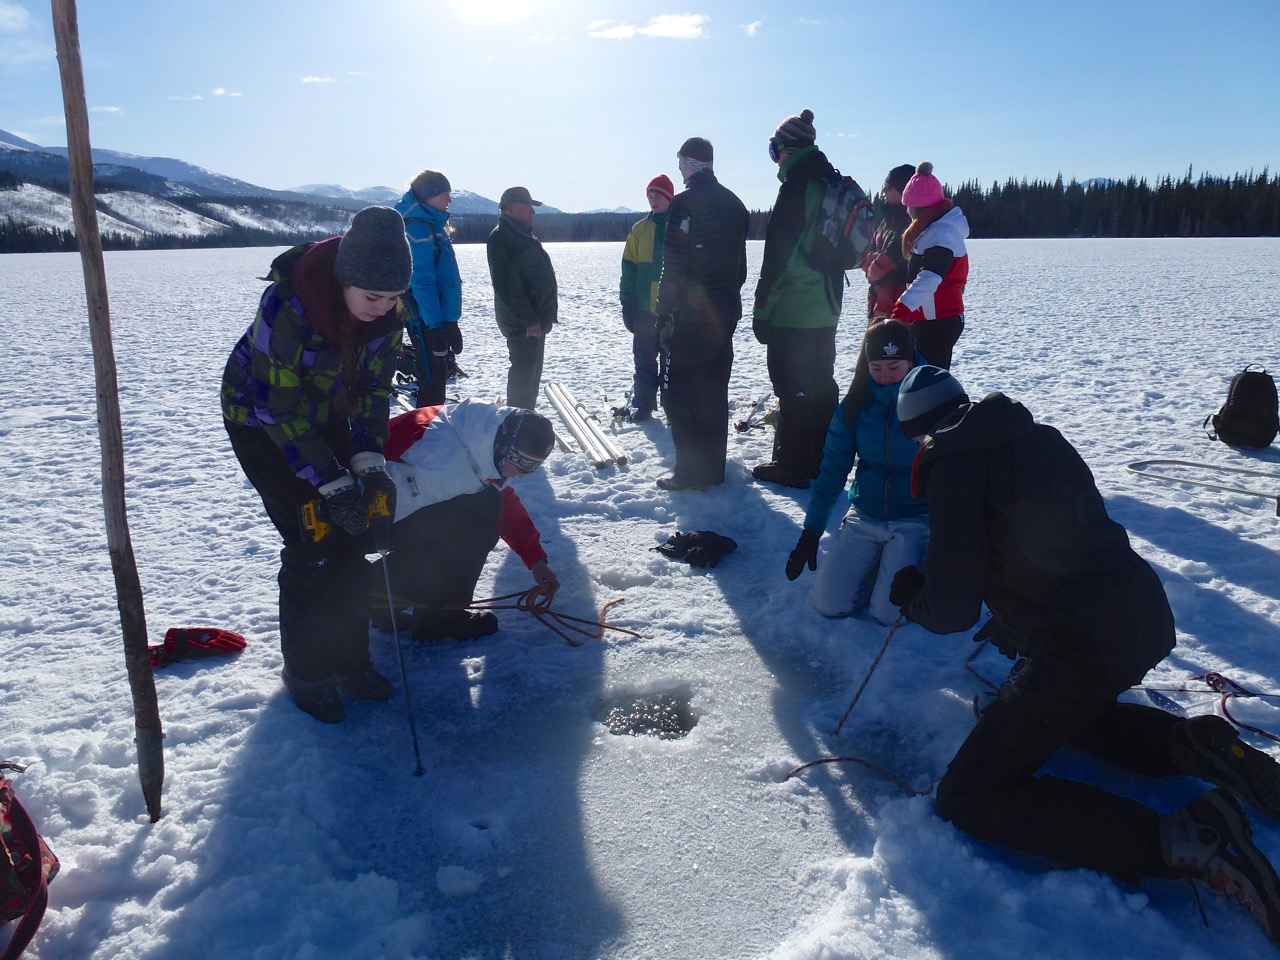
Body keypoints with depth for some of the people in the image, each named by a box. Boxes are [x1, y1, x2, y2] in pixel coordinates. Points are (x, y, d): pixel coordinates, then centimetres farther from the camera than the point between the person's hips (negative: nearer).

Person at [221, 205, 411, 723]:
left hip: (327, 416, 5)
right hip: (260, 421, -5)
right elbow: (280, 409, -29)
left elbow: (374, 388, -8)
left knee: (352, 537, 0)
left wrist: (369, 462, -20)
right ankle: (304, 670, 10)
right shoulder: (287, 306, -35)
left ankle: (349, 658, 17)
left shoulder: (388, 310, -18)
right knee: (312, 543, -10)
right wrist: (333, 485, -30)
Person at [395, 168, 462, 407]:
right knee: (432, 385, -5)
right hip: (428, 322, -10)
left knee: (437, 378, 19)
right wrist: (436, 327, -25)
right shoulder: (418, 229, -17)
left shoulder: (432, 224, 15)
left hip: (440, 318, 10)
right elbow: (421, 282, -23)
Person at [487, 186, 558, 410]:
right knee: (523, 372, -8)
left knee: (532, 372, 15)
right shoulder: (501, 238, -13)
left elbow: (544, 276, 21)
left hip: (536, 319, 10)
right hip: (521, 323, -10)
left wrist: (547, 315, 13)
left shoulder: (526, 237, 19)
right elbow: (507, 286, -21)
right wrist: (529, 319, -22)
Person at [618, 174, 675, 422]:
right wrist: (627, 304, -2)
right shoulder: (640, 230, 6)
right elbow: (629, 269, 5)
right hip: (644, 308, 2)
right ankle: (643, 404, 16)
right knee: (644, 359, 7)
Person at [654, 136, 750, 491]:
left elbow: (673, 268, -17)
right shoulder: (734, 203, 12)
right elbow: (740, 265, 16)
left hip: (689, 315, -8)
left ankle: (691, 472, -1)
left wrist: (663, 315, -13)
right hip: (726, 312, 8)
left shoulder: (684, 203, -13)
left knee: (678, 394, -1)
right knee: (714, 392, 14)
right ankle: (714, 468, 20)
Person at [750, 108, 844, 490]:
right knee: (821, 384, 15)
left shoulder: (796, 187, -14)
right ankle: (823, 461, 25)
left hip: (792, 312, -9)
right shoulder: (831, 183, 13)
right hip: (825, 310, 9)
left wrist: (762, 310, -13)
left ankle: (793, 465, 5)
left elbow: (777, 255, -17)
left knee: (792, 389, -1)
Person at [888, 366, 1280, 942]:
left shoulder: (955, 462, -12)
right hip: (1142, 618, 9)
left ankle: (1177, 841, -17)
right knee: (1060, 710, 37)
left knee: (968, 799, -4)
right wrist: (1015, 624, 35)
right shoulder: (1036, 436, 13)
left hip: (1085, 650, -9)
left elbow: (952, 608, -15)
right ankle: (1190, 745, 12)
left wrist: (912, 598, 8)